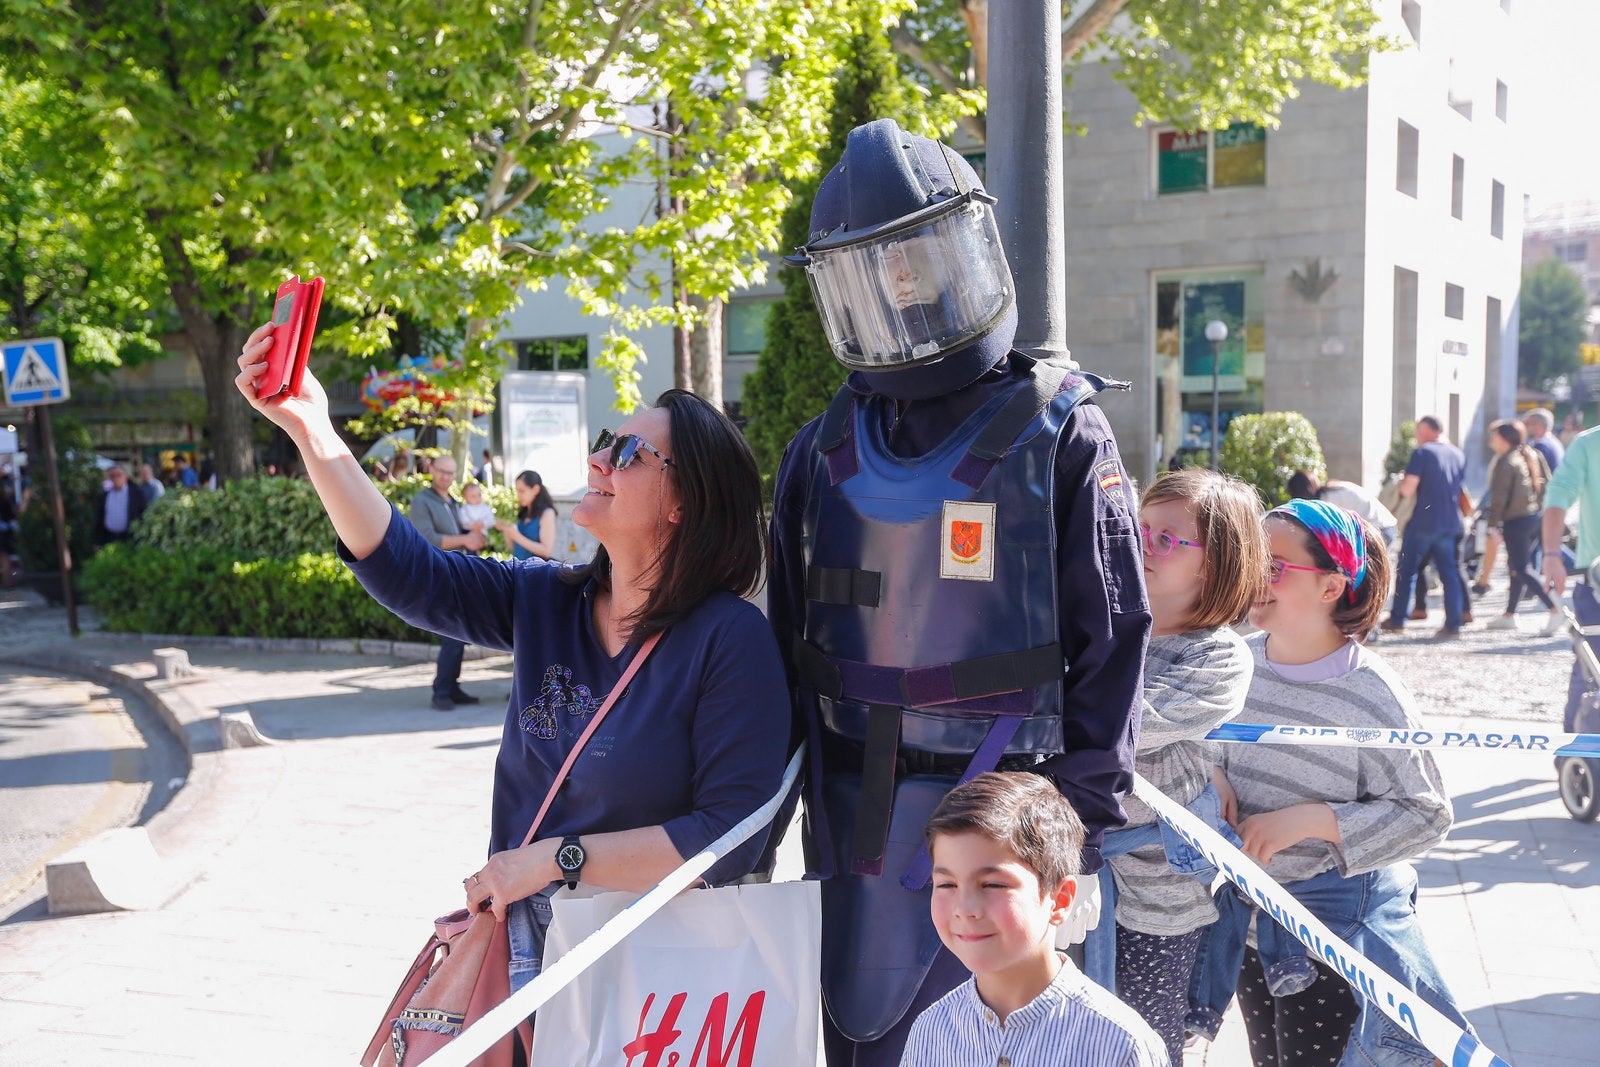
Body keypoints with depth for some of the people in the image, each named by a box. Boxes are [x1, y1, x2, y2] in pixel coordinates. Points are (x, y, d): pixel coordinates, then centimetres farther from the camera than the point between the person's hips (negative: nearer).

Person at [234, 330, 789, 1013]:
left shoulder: (730, 638, -15)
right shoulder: (547, 602, 3)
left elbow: (732, 834, -19)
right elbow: (407, 572, -3)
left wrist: (556, 856, -18)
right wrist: (312, 431, -12)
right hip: (521, 940, 5)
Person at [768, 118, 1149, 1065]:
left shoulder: (1060, 437, -7)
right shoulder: (823, 453, 6)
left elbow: (1110, 645, -8)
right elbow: (791, 642, 12)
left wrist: (1078, 839, -9)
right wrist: (795, 808, 9)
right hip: (855, 814, 5)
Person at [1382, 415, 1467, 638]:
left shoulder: (1422, 453, -9)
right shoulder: (1459, 455, 10)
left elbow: (1408, 490, -14)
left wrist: (1402, 484, 7)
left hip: (1422, 523, -5)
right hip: (1450, 524, 5)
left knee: (1407, 571, 6)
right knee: (1450, 573, 7)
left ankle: (1397, 620, 9)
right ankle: (1453, 624, 2)